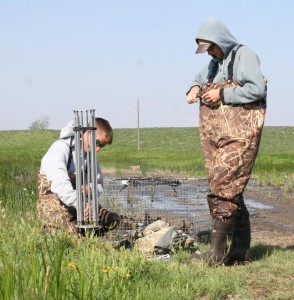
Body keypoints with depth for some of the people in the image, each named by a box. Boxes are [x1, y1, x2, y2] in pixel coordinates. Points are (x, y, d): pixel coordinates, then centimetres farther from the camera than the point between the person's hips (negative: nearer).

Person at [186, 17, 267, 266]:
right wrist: (195, 88, 15)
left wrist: (222, 94, -13)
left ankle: (219, 251, -13)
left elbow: (257, 88, -16)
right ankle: (240, 251, 13)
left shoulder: (243, 55, -4)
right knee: (231, 192, 8)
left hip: (239, 135, -8)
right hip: (214, 137, 9)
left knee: (223, 189, -14)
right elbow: (199, 78, 39)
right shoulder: (215, 62, 20)